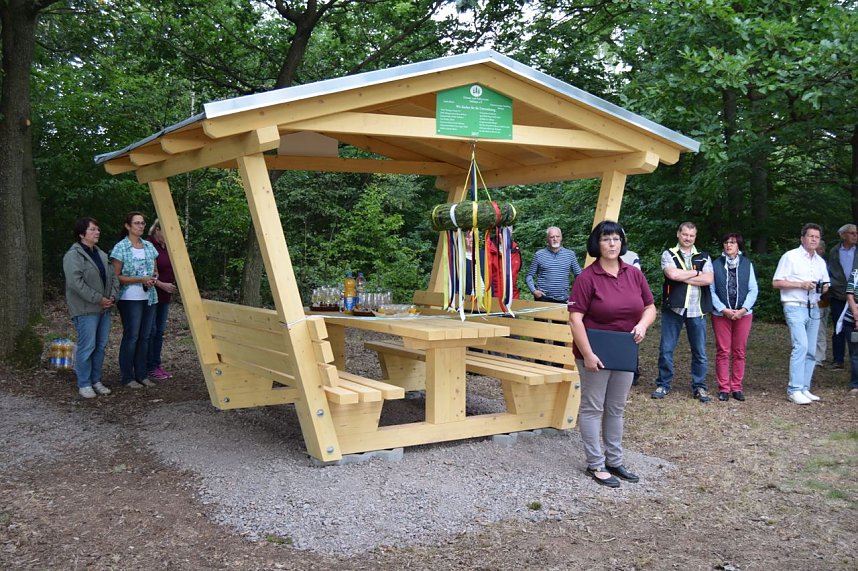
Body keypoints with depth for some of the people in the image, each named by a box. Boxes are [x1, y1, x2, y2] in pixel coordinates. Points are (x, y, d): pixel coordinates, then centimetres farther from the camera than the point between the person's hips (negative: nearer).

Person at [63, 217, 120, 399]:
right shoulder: (73, 255, -10)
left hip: (104, 308, 8)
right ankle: (84, 384, 5)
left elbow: (112, 277, 19)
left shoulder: (101, 254, 17)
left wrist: (112, 296, 1)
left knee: (100, 346, 11)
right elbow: (76, 282, -20)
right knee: (87, 347, -6)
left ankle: (96, 381, 21)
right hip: (85, 310, -8)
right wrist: (98, 299, -18)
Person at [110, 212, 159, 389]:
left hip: (149, 297, 6)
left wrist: (154, 277, -2)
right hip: (130, 299, -6)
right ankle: (127, 378, 4)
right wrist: (140, 279, -17)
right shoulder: (120, 248, -6)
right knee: (131, 336, -5)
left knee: (145, 336, 8)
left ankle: (141, 374, 16)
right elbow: (116, 277, -9)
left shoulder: (149, 246, 11)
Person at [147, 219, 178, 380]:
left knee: (160, 331, 11)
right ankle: (149, 367, 6)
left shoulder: (167, 247, 11)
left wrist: (174, 285, 4)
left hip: (165, 296, 8)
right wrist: (162, 285, -20)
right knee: (151, 330, -2)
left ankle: (156, 365, 18)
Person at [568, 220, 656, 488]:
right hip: (595, 354, -6)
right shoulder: (587, 278, -13)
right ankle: (595, 465, 14)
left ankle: (614, 461, 28)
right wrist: (587, 354, -22)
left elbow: (650, 307, 11)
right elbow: (575, 318, -17)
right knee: (593, 408, 4)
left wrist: (643, 324, -11)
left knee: (616, 409, 16)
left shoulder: (634, 274, 3)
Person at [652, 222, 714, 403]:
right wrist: (696, 273, -4)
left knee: (699, 351, 6)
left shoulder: (704, 257, 11)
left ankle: (699, 386, 17)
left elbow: (708, 280, -6)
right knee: (666, 349, 1)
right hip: (674, 308, -2)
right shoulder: (669, 255, 5)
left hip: (697, 311, 2)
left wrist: (682, 277, -9)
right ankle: (663, 384, 12)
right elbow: (672, 274, -14)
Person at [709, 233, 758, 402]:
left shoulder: (747, 264, 5)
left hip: (743, 314, 1)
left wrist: (743, 309, -10)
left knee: (739, 352, 5)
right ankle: (724, 388, 6)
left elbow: (753, 290, 2)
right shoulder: (716, 264, 1)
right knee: (723, 352, 0)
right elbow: (711, 290, -1)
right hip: (721, 314, -1)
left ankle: (737, 387, 13)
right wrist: (724, 309, -11)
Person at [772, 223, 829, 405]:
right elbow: (776, 283, -5)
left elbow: (826, 285, 21)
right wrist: (801, 284, -15)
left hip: (814, 309, 7)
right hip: (795, 308, -7)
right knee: (800, 346, -18)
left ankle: (804, 389, 13)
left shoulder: (820, 262, 17)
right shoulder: (790, 257, -2)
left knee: (811, 352, 6)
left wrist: (823, 288, -4)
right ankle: (794, 390, -16)